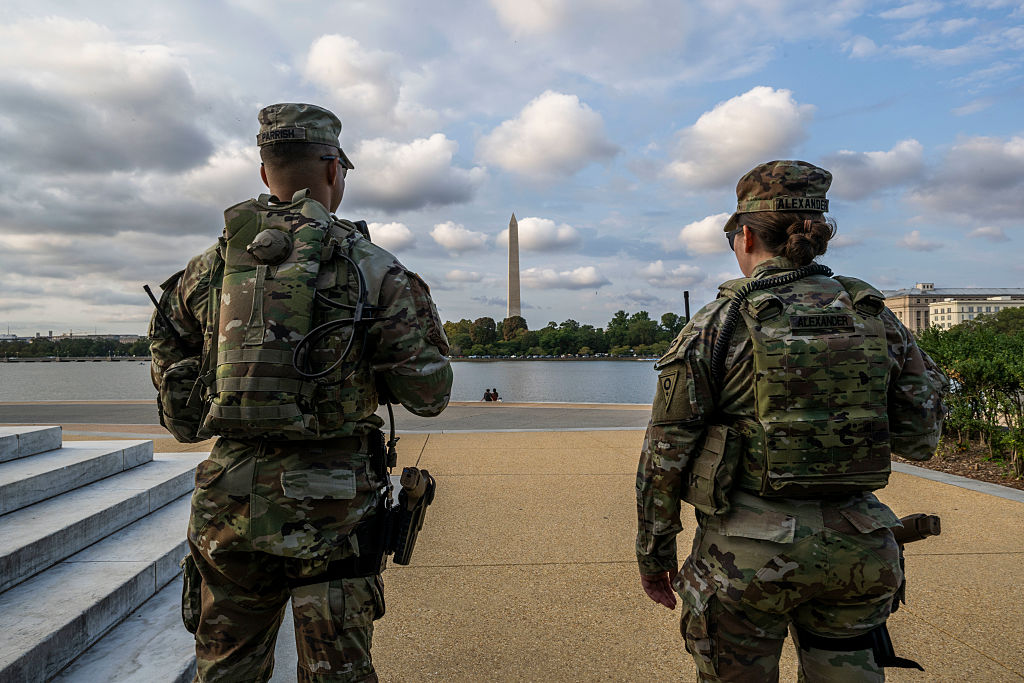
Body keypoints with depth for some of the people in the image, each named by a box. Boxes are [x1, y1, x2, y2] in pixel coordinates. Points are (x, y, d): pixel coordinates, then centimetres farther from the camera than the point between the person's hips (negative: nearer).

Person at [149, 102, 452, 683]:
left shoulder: (208, 270, 3)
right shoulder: (372, 268, -8)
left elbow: (180, 417, 7)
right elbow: (428, 395, -5)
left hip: (230, 504, 4)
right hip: (331, 509, -3)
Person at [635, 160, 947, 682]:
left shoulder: (718, 324, -11)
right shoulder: (874, 315, 0)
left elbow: (665, 456, -9)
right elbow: (921, 438, 6)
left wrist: (653, 554, 3)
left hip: (748, 553, -3)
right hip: (855, 553, 4)